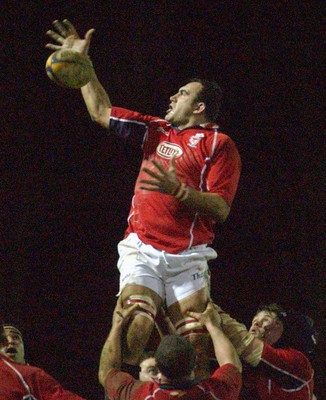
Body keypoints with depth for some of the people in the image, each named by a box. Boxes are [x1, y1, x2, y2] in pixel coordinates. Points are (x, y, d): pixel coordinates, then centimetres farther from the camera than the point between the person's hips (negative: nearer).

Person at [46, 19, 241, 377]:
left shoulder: (219, 145, 0)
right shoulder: (155, 130, 17)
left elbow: (220, 209, -9)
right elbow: (102, 112, 23)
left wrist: (178, 189, -21)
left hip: (187, 258, -3)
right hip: (142, 250, 3)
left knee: (195, 341, -10)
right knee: (135, 323, -19)